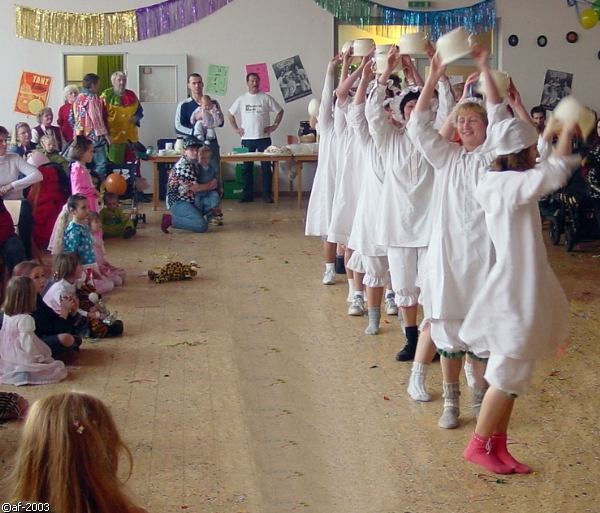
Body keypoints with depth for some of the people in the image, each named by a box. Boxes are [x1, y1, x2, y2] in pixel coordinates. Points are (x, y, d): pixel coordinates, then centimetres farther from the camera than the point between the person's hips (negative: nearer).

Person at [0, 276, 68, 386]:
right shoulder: (25, 319, -24)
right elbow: (28, 344, -24)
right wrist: (40, 358, -10)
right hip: (23, 360, -9)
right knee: (60, 368, -5)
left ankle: (18, 373, 4)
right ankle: (25, 375, -13)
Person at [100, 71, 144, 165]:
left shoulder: (131, 95, 11)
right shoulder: (107, 95, -2)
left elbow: (140, 111, 24)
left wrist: (137, 117, 1)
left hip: (131, 137, 5)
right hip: (114, 136, -5)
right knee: (115, 165, -5)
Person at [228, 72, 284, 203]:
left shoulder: (266, 98, 1)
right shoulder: (241, 99, 6)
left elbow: (280, 111, 7)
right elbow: (231, 114, 15)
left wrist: (274, 126, 0)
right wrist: (236, 129, 6)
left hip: (264, 138, -1)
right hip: (247, 139, 2)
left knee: (266, 167, 0)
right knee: (247, 167, 5)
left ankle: (267, 194, 6)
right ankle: (248, 194, 12)